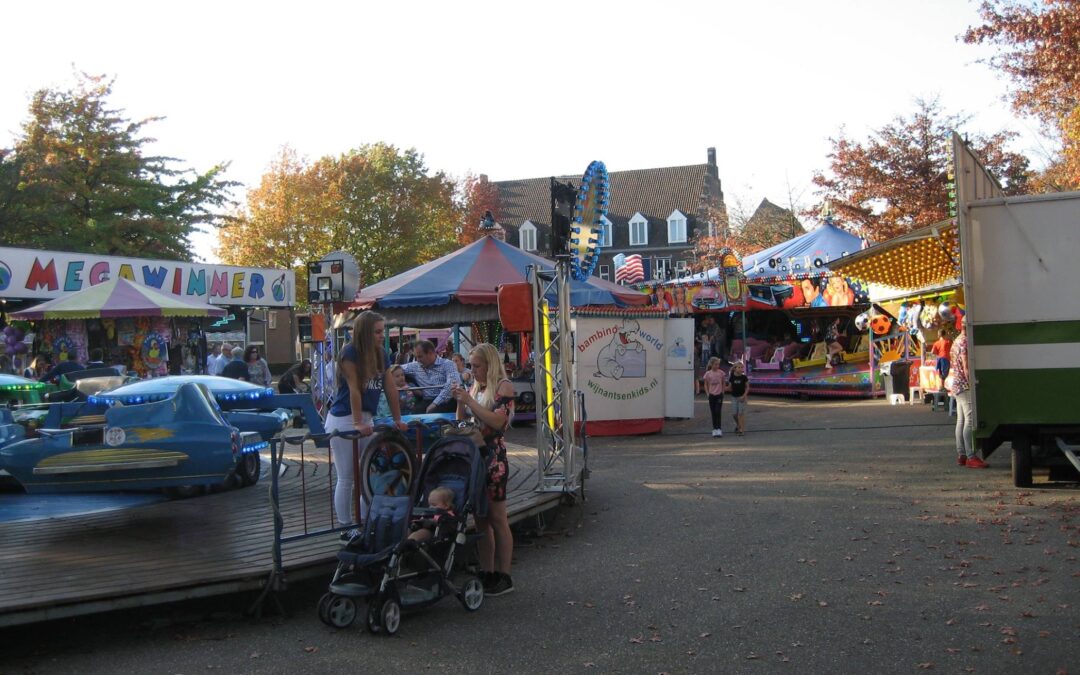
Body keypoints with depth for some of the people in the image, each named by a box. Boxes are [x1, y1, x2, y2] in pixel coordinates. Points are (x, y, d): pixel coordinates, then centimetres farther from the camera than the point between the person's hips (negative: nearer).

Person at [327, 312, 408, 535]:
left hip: (367, 419, 7)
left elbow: (391, 388, 8)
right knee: (346, 478, -2)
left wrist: (398, 420, 9)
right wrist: (357, 424, -22)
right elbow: (354, 389, -19)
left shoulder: (382, 355, 6)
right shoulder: (350, 352, -13)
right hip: (344, 419, -7)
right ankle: (346, 528, 8)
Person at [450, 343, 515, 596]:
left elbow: (498, 421, -19)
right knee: (480, 518, 10)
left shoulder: (503, 386, -7)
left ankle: (504, 576, 6)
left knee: (497, 518, -1)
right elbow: (463, 422, 15)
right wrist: (460, 401, -1)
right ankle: (487, 573, 17)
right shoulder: (474, 387, 13)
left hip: (493, 456, -7)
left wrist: (469, 401, -17)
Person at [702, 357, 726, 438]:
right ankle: (714, 429, 13)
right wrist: (707, 393, -1)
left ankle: (719, 429, -5)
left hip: (719, 395, -1)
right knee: (713, 413, 6)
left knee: (718, 412, -8)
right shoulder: (708, 373, -3)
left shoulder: (721, 373, -3)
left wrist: (722, 392, 2)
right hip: (711, 395, 1)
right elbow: (706, 385, 6)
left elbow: (723, 383, 8)